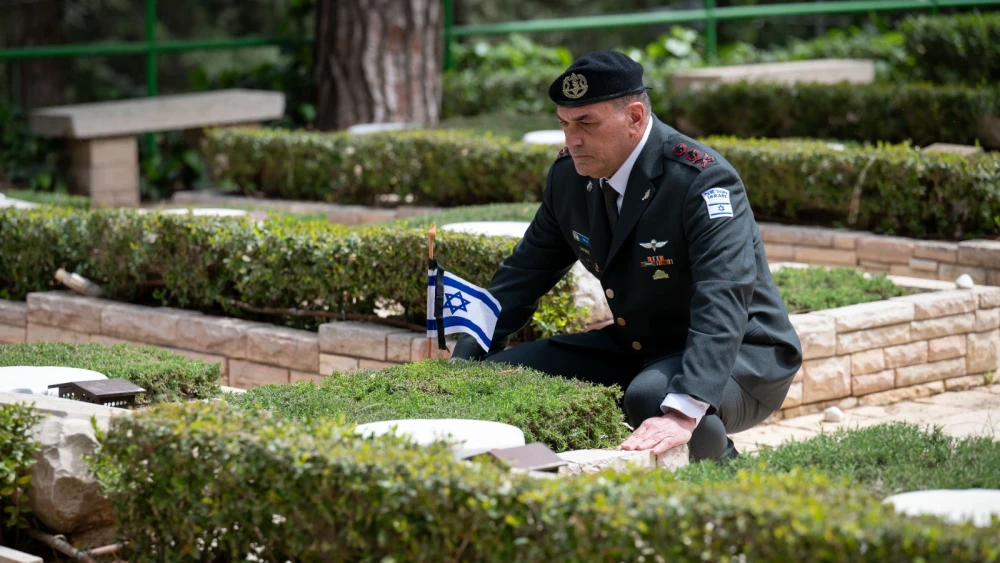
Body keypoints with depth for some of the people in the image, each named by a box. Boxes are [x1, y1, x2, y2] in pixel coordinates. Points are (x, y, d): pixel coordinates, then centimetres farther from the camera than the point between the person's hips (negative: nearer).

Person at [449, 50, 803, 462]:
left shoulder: (702, 182, -27)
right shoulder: (569, 173, -4)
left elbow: (722, 304, -39)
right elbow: (524, 274, 6)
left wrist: (682, 413, -53)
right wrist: (462, 365, -6)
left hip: (739, 353, -7)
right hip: (636, 349, 7)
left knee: (651, 397, -39)